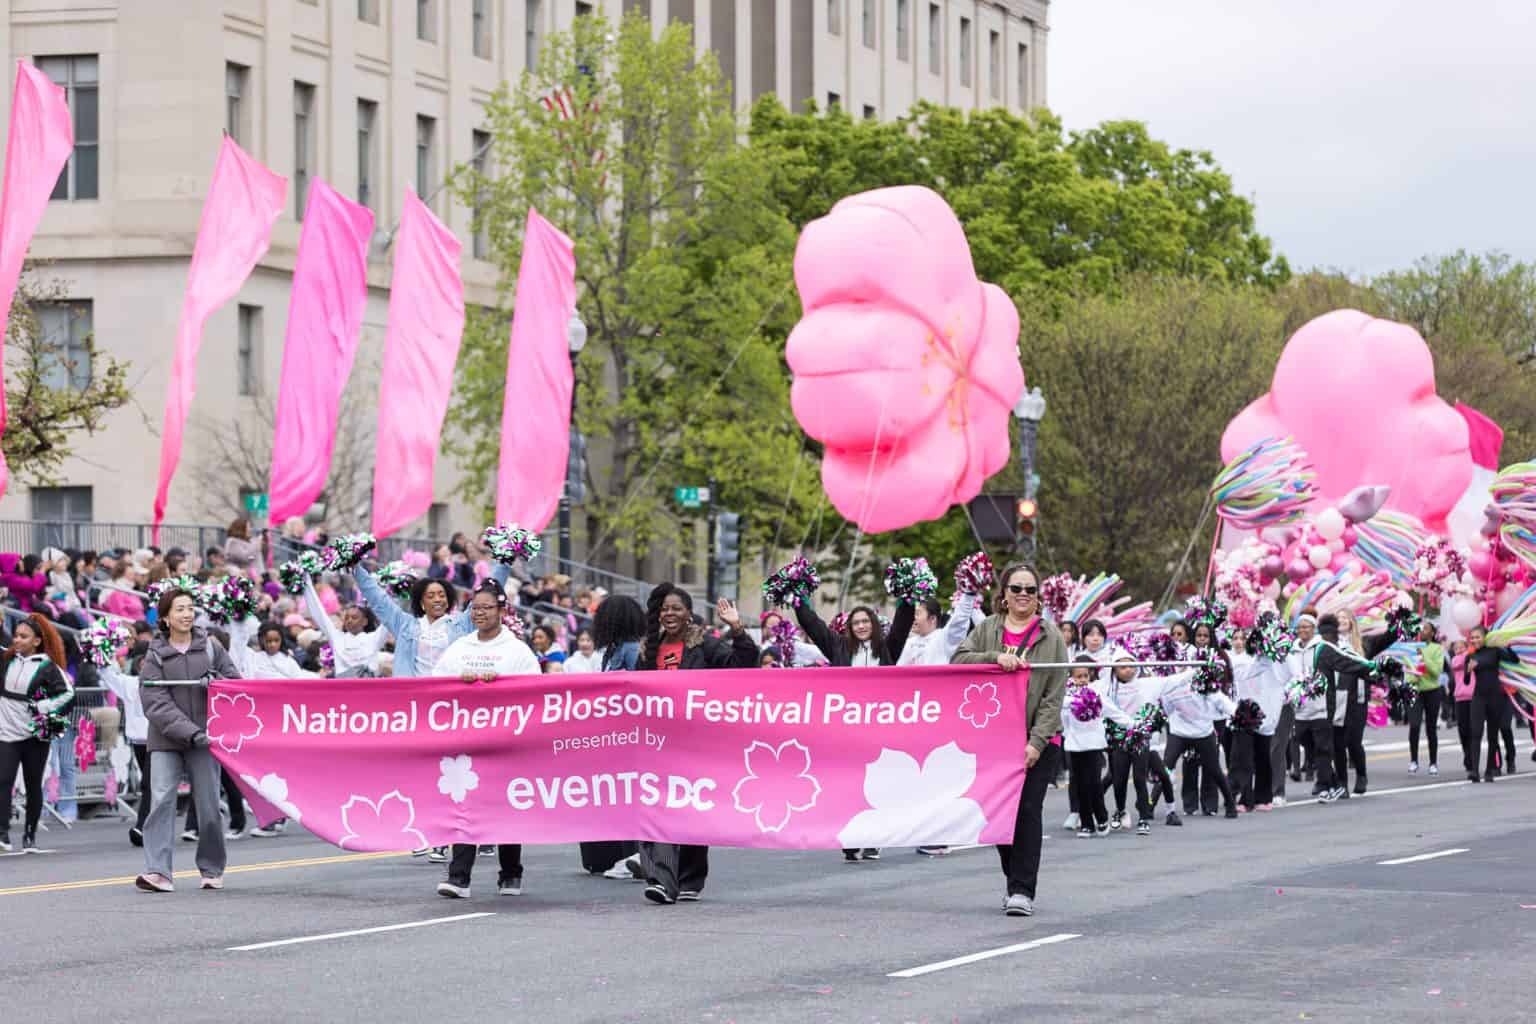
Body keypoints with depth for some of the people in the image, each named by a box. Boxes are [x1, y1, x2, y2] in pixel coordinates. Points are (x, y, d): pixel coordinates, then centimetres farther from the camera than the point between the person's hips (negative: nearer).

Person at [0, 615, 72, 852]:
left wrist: (42, 707, -12)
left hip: (35, 734, -2)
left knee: (33, 785, 8)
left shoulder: (47, 666, -4)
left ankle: (30, 835, 17)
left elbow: (67, 692, -2)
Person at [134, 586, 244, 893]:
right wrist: (191, 733, -17)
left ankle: (212, 870, 19)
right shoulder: (155, 657, 1)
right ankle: (157, 872, -17)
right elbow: (156, 705, -7)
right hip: (166, 742, -1)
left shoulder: (210, 647, 8)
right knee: (162, 801, -13)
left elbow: (237, 682, 13)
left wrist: (216, 684, -10)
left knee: (208, 805, 2)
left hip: (204, 739, 1)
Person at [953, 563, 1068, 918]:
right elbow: (959, 660, -6)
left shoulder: (1051, 638, 3)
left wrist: (1037, 742, -11)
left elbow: (1054, 696, -2)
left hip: (1039, 742, -2)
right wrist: (995, 657, -22)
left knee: (1027, 811, -10)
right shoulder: (987, 630, 9)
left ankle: (1022, 891, -10)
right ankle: (1016, 883, 21)